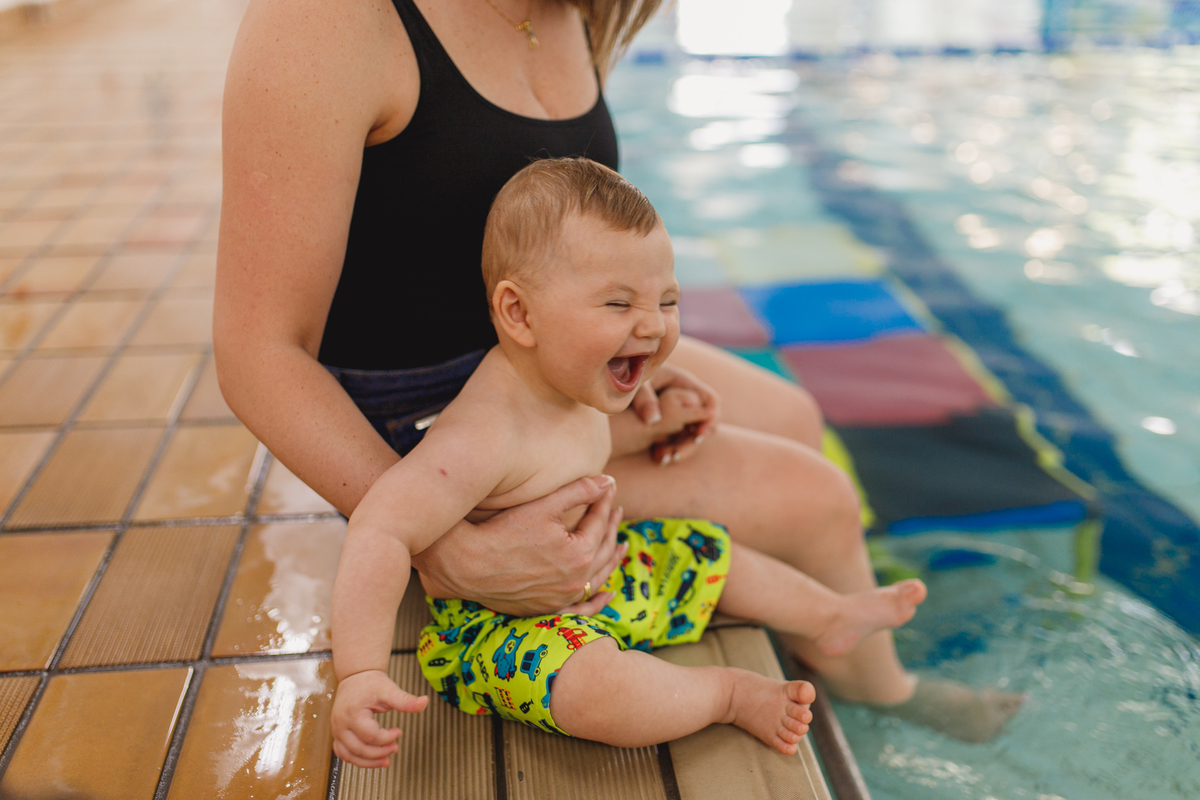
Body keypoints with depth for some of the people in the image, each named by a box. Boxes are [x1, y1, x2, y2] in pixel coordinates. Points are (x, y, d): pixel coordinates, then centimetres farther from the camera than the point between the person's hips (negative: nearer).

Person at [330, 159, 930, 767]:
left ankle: (833, 617, 39)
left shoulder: (569, 383, -4)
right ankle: (729, 693, -10)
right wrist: (359, 675, -45)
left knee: (709, 553, 18)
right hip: (499, 624, -9)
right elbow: (382, 531, -40)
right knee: (599, 690, -36)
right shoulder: (481, 437, -35)